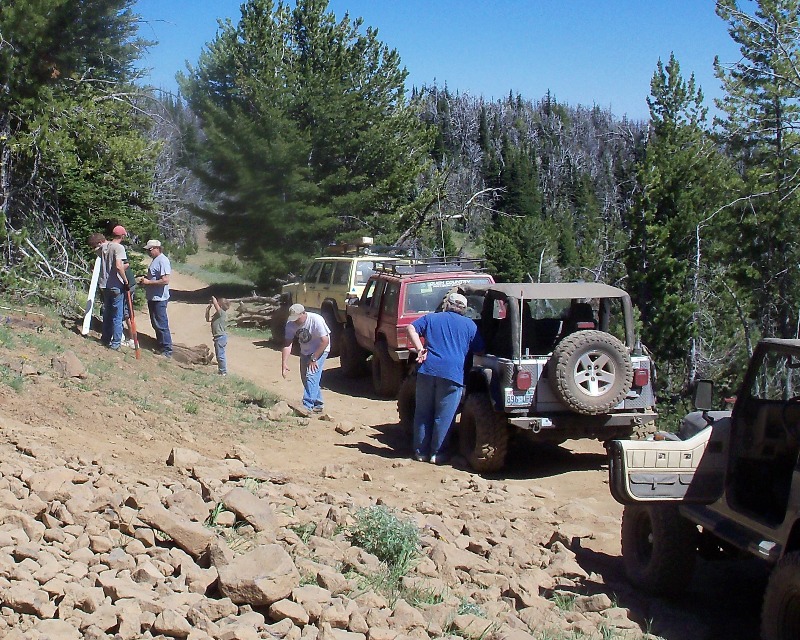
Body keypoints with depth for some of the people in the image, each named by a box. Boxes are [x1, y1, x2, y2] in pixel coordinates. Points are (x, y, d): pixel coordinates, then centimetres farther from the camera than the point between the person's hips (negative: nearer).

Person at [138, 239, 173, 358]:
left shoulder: (163, 261, -18)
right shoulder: (155, 260, 13)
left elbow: (165, 280, -26)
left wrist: (148, 282, -21)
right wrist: (145, 280, 7)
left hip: (159, 299, -10)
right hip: (152, 298, 10)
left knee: (161, 325, -6)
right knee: (155, 324, 17)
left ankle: (167, 350, -1)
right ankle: (160, 345, 27)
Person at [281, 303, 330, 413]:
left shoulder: (316, 320, -30)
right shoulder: (291, 323, -15)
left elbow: (325, 341, -27)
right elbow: (287, 344, -17)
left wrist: (313, 359, -24)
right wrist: (284, 364, -28)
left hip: (320, 350, -6)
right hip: (305, 352, 6)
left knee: (311, 376, -19)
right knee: (305, 378, 8)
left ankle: (307, 406, -21)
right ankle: (318, 403, 23)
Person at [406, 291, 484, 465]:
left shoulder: (431, 318, 18)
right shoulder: (470, 325, 13)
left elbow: (411, 328, 5)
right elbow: (479, 350, 11)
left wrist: (420, 349, 0)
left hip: (428, 370, 2)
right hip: (452, 374, -2)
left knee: (423, 413, 11)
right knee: (444, 416, 6)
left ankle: (421, 451, 15)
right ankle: (437, 453, 9)